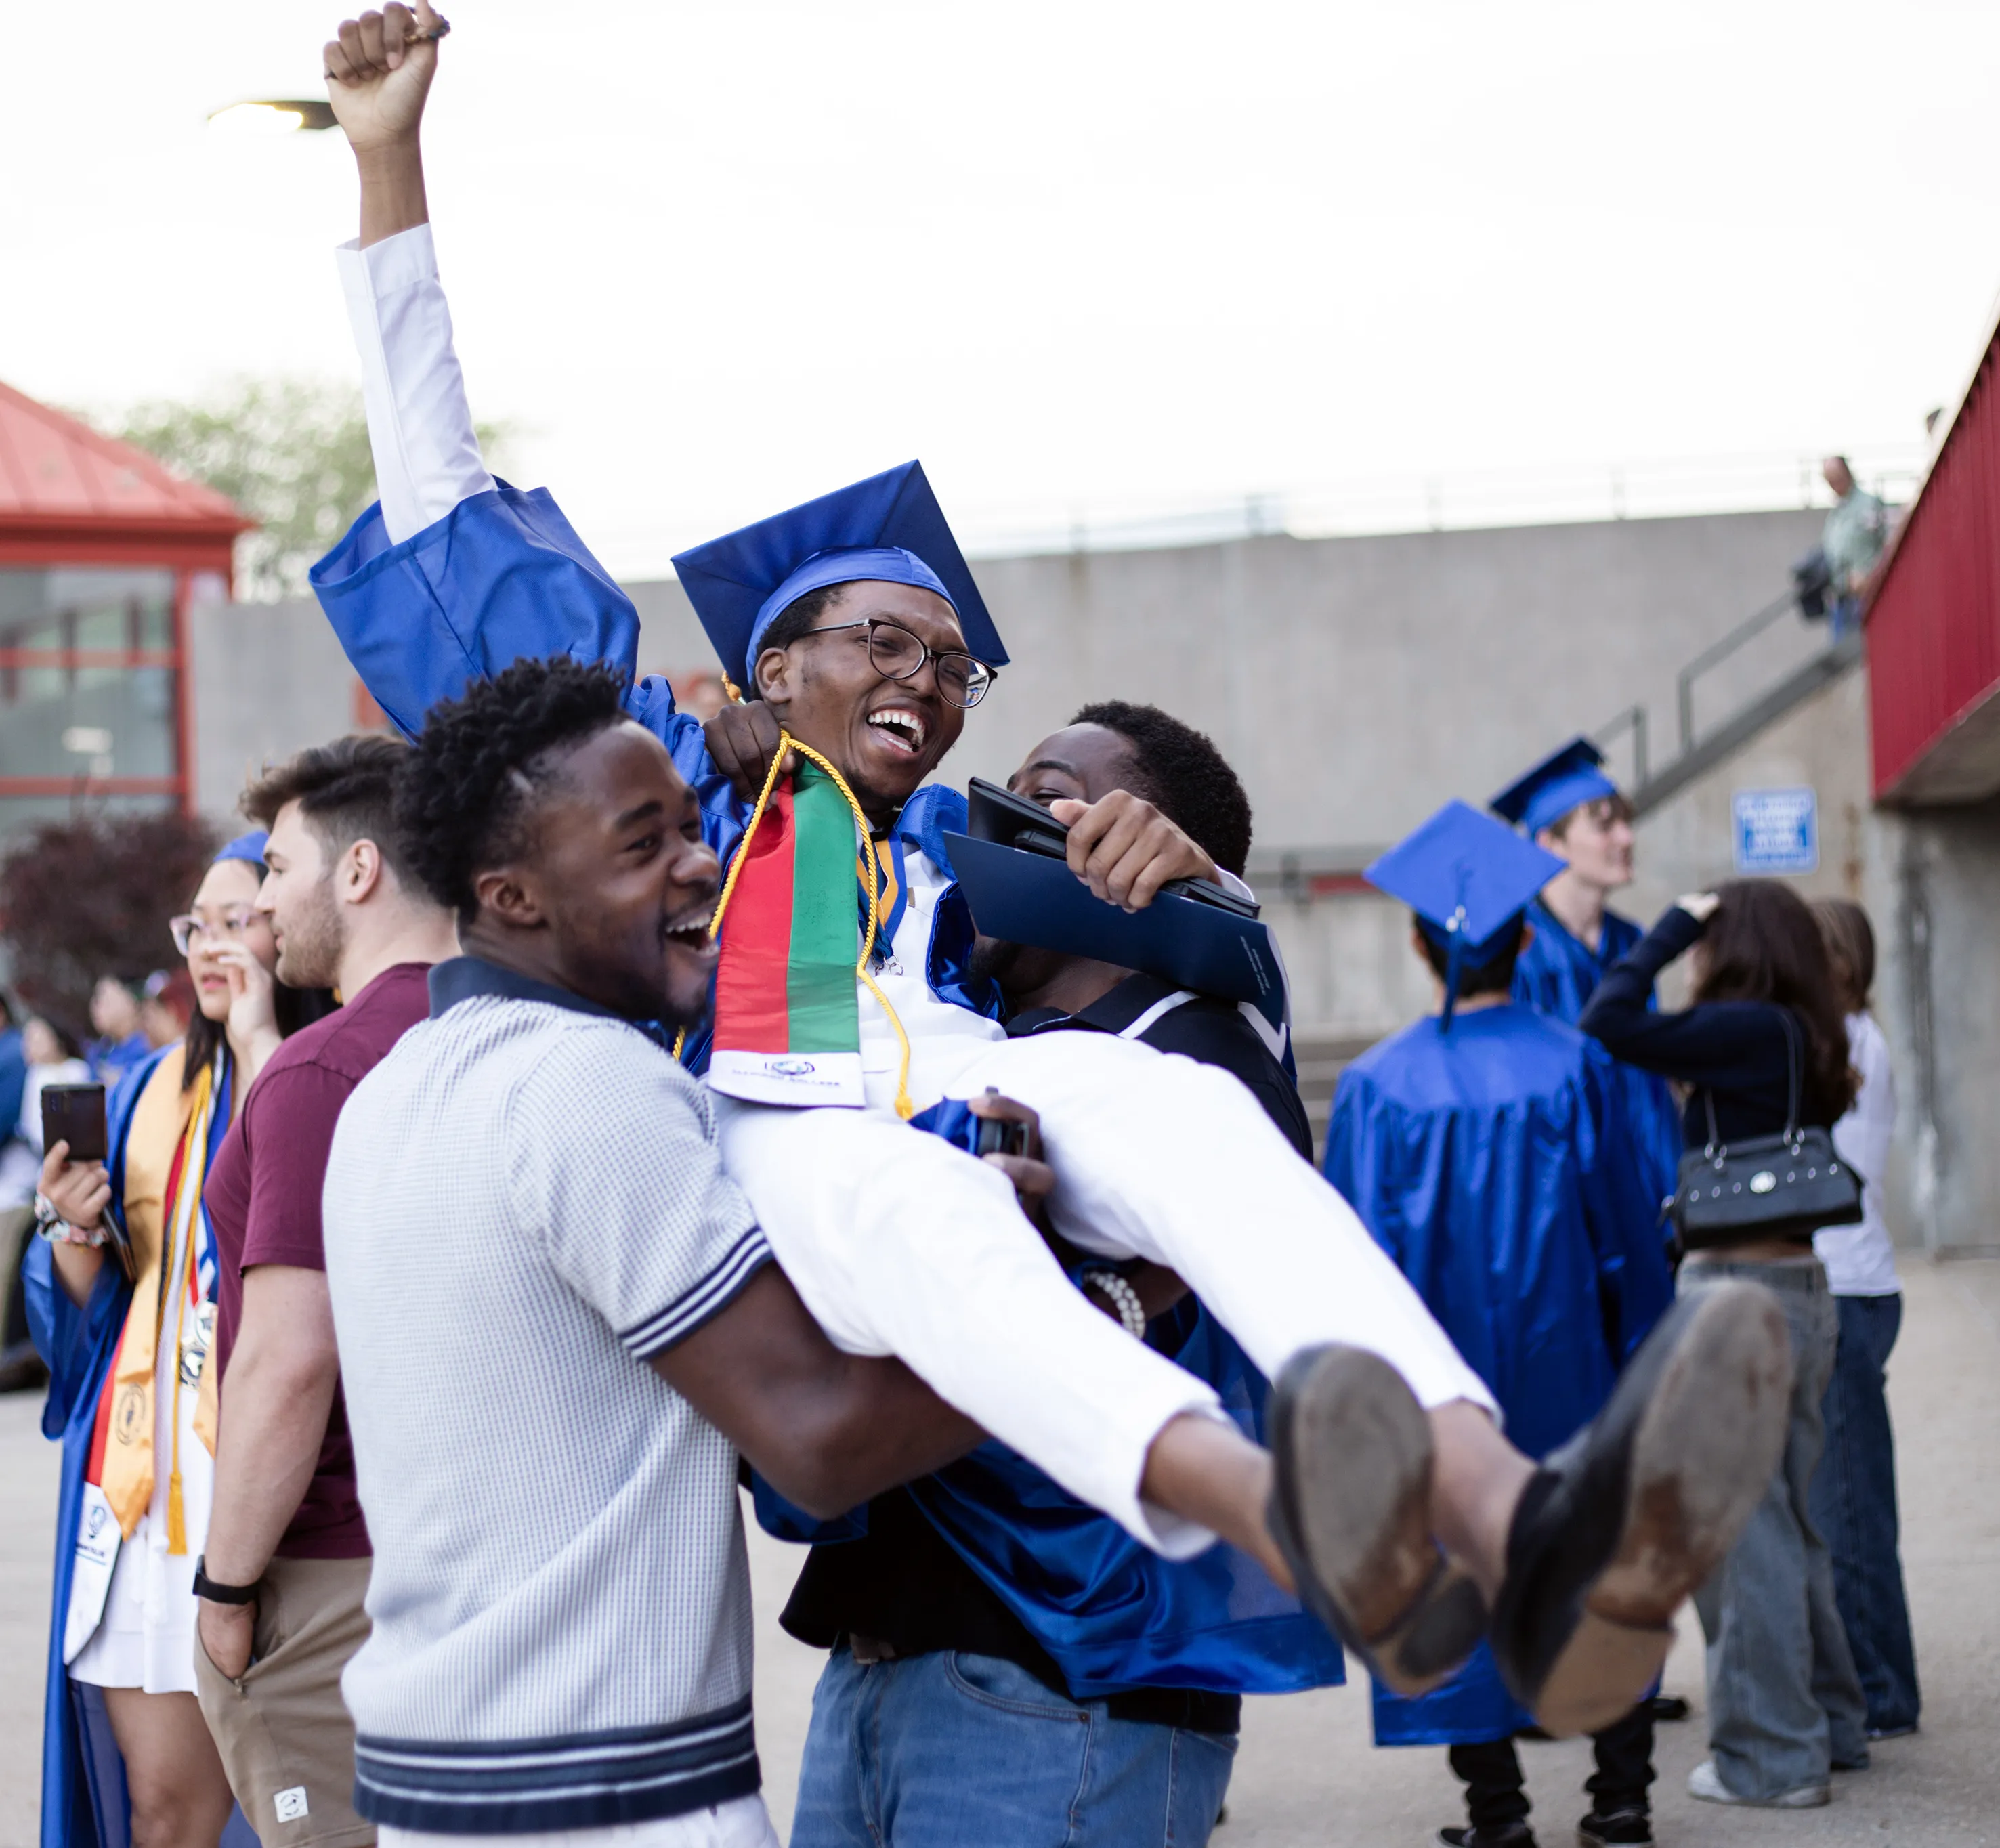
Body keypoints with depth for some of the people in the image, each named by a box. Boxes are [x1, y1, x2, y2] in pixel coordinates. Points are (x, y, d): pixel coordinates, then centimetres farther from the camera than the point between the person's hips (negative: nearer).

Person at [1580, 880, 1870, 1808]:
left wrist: (1672, 927, -8)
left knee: (1740, 1530, 0)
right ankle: (1829, 1725, 26)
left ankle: (1771, 1755, 5)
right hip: (1800, 1290, 9)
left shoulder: (1748, 1030, -15)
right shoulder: (1804, 1039, 9)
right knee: (1792, 1523, 17)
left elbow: (1609, 1025, -19)